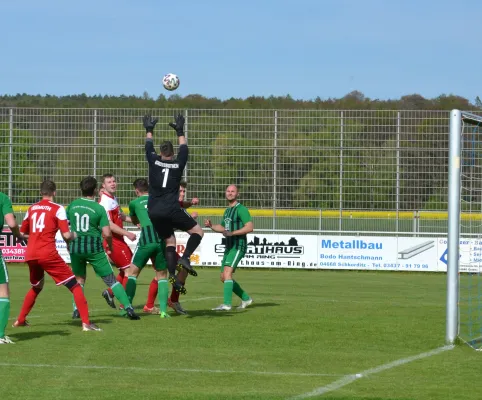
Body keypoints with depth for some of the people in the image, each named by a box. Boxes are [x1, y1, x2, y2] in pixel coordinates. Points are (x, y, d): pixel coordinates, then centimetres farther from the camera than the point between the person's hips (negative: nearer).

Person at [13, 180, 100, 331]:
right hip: (48, 254, -6)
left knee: (36, 287, 30)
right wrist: (74, 236, 13)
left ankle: (20, 320, 30)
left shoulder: (31, 208, 12)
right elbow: (66, 235, -8)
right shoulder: (57, 209, -2)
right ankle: (86, 322, -9)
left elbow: (22, 233, 19)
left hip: (30, 255, 6)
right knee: (74, 285, 1)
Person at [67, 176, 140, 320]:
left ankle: (76, 309, 12)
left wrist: (68, 243, 22)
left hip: (75, 247, 3)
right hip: (94, 248, -3)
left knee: (79, 279, 22)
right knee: (111, 280, 2)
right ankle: (128, 308, -3)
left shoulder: (72, 205, 2)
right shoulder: (99, 208, -7)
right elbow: (107, 233, -11)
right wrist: (110, 247, 8)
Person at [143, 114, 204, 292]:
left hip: (154, 212, 4)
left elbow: (149, 146, 24)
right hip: (171, 209, -3)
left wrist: (149, 130, 40)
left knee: (169, 241, 12)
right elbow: (184, 148, 23)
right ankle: (185, 258, -15)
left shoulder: (154, 162, 5)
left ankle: (172, 275, -2)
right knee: (197, 231, 8)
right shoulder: (178, 164, 3)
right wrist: (180, 131, 37)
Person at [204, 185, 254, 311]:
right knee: (223, 277, 11)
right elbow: (222, 227, 31)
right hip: (229, 247, 10)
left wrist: (232, 233, -24)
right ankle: (246, 299, 22)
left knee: (227, 273, -22)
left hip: (238, 246, -10)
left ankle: (227, 304, -27)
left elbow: (250, 227, -19)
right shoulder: (227, 211, 19)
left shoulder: (241, 209, -9)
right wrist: (211, 226, 11)